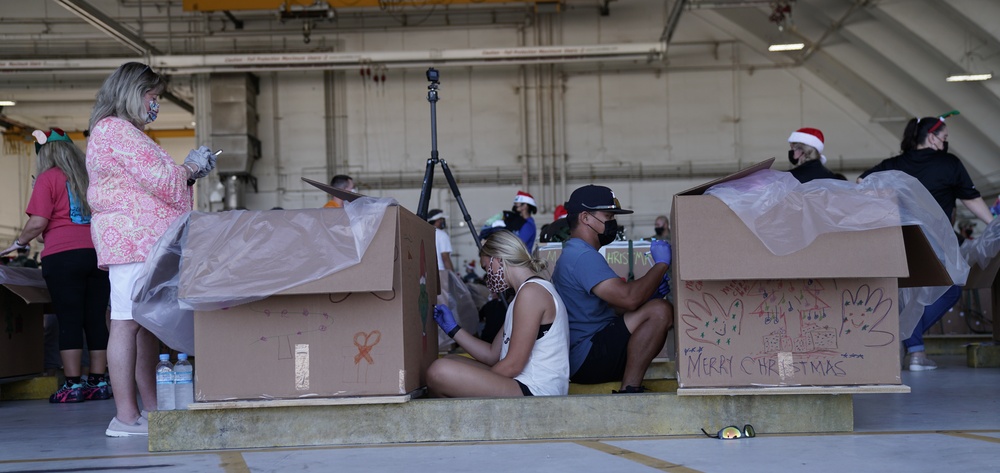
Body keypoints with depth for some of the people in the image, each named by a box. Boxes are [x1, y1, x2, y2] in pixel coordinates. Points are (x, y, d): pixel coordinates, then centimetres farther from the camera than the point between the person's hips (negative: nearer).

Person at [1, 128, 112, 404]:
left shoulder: (48, 178, 0)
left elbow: (38, 222, -7)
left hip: (63, 255, -4)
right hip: (98, 254, 4)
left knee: (69, 321, -2)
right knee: (96, 320, 6)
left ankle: (73, 386, -3)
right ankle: (99, 383, 7)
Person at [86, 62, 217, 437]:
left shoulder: (121, 132, 26)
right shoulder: (117, 130, -9)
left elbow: (147, 186, 30)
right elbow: (160, 179, -14)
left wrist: (187, 171, 19)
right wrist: (191, 167, 4)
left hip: (143, 242, 11)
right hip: (133, 238, -11)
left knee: (146, 322, 9)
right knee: (128, 322, -12)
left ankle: (152, 408, 11)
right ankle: (126, 416, -13)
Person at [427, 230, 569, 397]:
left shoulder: (531, 291, -12)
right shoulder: (530, 290, 21)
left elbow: (512, 366, -16)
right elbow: (492, 355, 20)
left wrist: (477, 386, -3)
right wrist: (453, 329, 20)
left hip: (535, 392, -11)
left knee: (439, 372, -25)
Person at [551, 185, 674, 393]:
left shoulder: (575, 254, 22)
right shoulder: (582, 256, -14)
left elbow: (616, 306, 22)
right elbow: (629, 298, -25)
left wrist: (649, 294, 5)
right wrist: (661, 263, -10)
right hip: (586, 358, -11)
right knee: (659, 311, -22)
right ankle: (629, 390, -20)